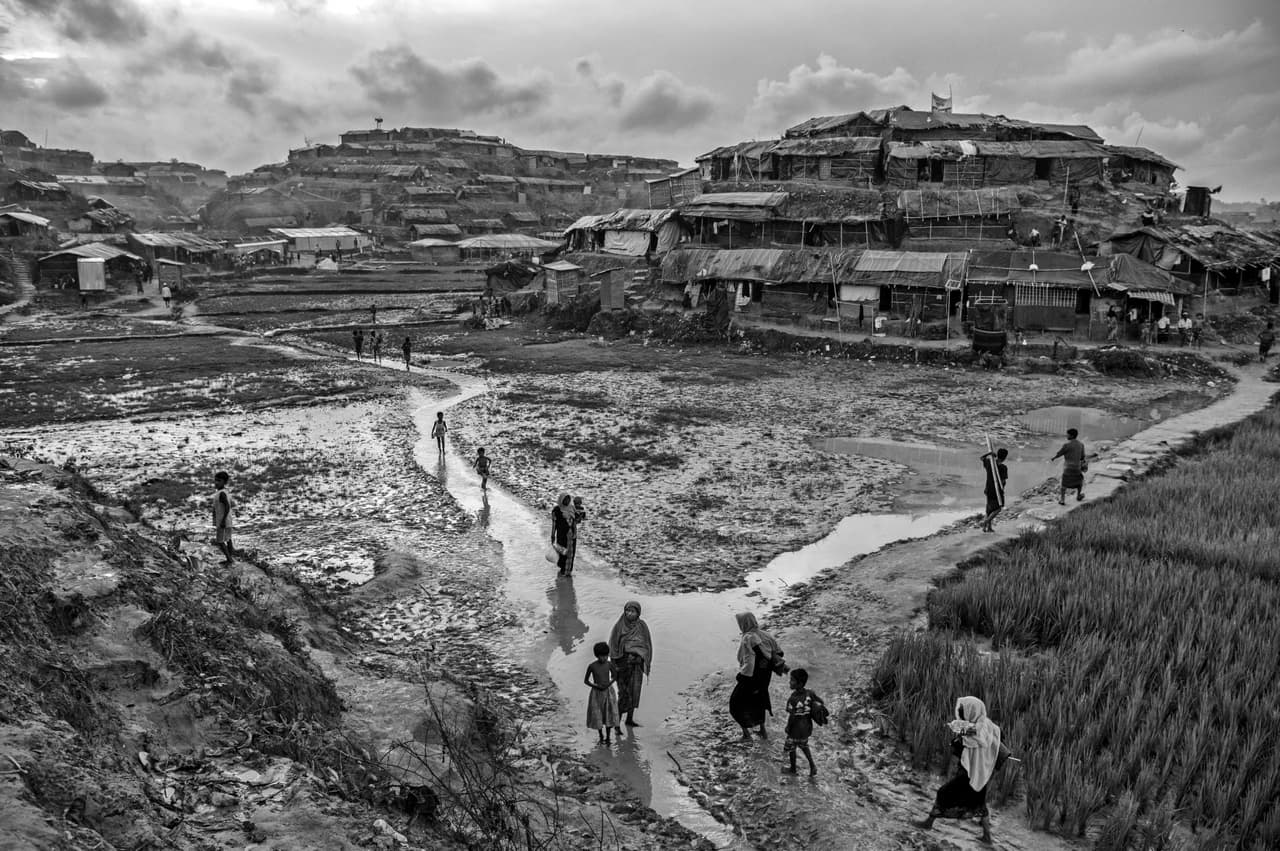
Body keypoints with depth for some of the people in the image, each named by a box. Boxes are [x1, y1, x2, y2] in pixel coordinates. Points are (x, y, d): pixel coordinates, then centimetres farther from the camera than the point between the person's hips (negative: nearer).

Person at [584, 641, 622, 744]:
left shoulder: (609, 664, -7)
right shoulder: (592, 666, -13)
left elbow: (615, 676, 8)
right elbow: (585, 681, -4)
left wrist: (608, 684, -10)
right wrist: (596, 686, -17)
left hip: (609, 692, 1)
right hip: (597, 693, -1)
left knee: (610, 715, -2)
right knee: (597, 715, 6)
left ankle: (608, 737, 10)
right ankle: (601, 735, 29)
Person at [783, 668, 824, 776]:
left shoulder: (793, 699, -31)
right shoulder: (809, 693, -12)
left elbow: (792, 717, -26)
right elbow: (821, 701, 0)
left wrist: (788, 727, -11)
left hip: (796, 729, -6)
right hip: (807, 726, 6)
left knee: (791, 748, 18)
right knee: (804, 746, 30)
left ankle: (793, 769, 36)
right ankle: (812, 766, 26)